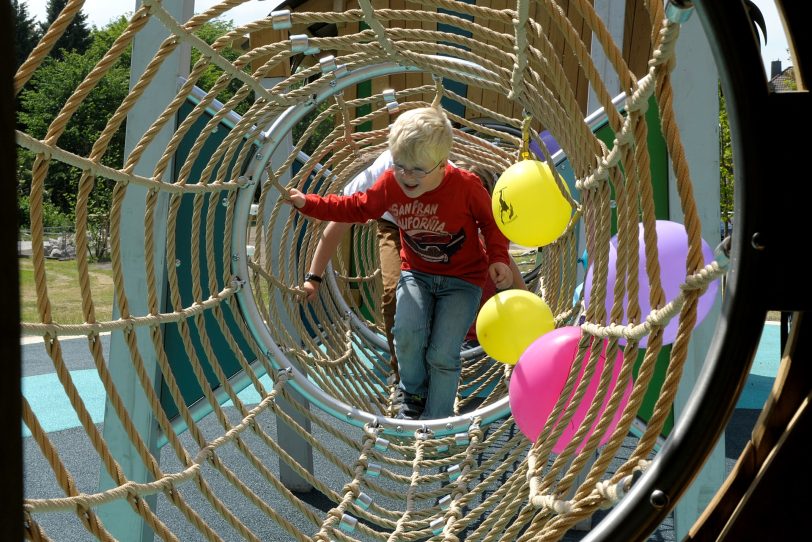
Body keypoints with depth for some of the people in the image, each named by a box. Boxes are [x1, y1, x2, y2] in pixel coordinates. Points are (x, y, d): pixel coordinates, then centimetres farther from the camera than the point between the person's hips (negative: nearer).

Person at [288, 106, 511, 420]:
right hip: (417, 273, 3)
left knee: (442, 355, -15)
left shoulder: (466, 186, -21)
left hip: (462, 279, -3)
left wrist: (498, 258, -18)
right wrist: (307, 203, -6)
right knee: (407, 332, -24)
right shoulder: (391, 184, -11)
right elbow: (356, 208, 3)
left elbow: (492, 221, -4)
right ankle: (413, 394, 8)